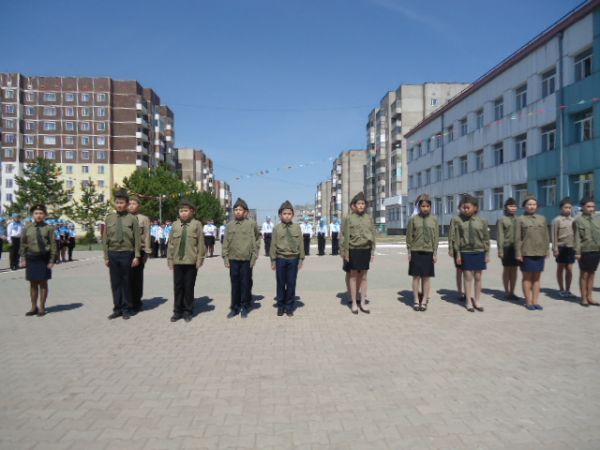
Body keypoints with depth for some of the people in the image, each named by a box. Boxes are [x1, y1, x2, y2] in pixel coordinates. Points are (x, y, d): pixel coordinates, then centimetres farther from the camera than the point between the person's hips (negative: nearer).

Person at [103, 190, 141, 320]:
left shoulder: (132, 219, -3)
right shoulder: (109, 218, 6)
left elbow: (137, 239, -3)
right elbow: (105, 239, 8)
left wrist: (136, 256, -7)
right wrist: (106, 256, 5)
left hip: (127, 253, -3)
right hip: (113, 254, 3)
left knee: (126, 282, 6)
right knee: (115, 282, 8)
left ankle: (127, 309, 18)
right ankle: (117, 308, 19)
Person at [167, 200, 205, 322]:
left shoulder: (197, 224, -1)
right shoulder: (175, 225, 6)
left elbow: (201, 243, -2)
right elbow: (171, 243, 9)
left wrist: (199, 259, -5)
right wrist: (170, 259, 5)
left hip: (191, 262, -2)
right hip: (177, 261, 2)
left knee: (189, 287, 6)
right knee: (177, 287, 7)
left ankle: (187, 312, 17)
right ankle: (177, 311, 18)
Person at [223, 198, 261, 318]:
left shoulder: (252, 224, -1)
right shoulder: (230, 225, 6)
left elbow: (257, 240, 3)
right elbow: (226, 242, 8)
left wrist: (254, 256, -2)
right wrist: (225, 258, 3)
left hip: (247, 259, -2)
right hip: (233, 259, 2)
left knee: (246, 284, 5)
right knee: (235, 284, 9)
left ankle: (245, 307, 18)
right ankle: (235, 307, 19)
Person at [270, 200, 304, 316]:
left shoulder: (297, 227, 2)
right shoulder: (277, 228, -1)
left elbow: (301, 244, 4)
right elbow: (273, 245, 1)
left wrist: (301, 259, 3)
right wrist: (273, 260, -1)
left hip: (293, 259, 1)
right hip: (280, 259, 0)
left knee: (291, 283, 5)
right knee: (281, 283, 8)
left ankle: (289, 307, 18)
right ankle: (281, 306, 21)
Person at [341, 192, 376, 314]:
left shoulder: (369, 218, 5)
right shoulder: (349, 218, -2)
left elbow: (373, 235, 8)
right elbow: (345, 236, -3)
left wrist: (372, 252, 6)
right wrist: (345, 252, -6)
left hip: (366, 250, 3)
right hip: (354, 250, -3)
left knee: (363, 277, 9)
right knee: (353, 276, 4)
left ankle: (363, 302, 17)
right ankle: (354, 303, 12)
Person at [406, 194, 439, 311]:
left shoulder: (434, 219, 4)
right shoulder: (413, 219, 0)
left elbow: (436, 237, 5)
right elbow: (409, 236, 2)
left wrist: (435, 253, 1)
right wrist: (409, 252, -1)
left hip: (428, 252, 1)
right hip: (416, 251, -1)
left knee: (427, 277, 5)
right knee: (416, 276, 3)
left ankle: (424, 300, 15)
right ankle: (416, 300, 12)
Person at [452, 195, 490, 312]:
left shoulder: (482, 221, 2)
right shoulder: (459, 221, -1)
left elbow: (486, 238, 5)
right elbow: (456, 239, 1)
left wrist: (487, 254, 3)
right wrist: (458, 254, -2)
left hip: (479, 252, 1)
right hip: (465, 252, -1)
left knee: (478, 277, 8)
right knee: (468, 277, 3)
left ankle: (477, 301, 20)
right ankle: (469, 302, 13)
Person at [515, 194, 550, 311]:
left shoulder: (542, 218, 11)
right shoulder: (521, 219, 0)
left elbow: (546, 236, 13)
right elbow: (518, 238, -3)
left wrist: (546, 250, 7)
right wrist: (518, 253, -8)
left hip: (540, 253, 3)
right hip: (527, 253, -3)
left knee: (537, 277, 8)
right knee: (527, 277, 3)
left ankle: (535, 301, 14)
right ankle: (528, 302, 10)